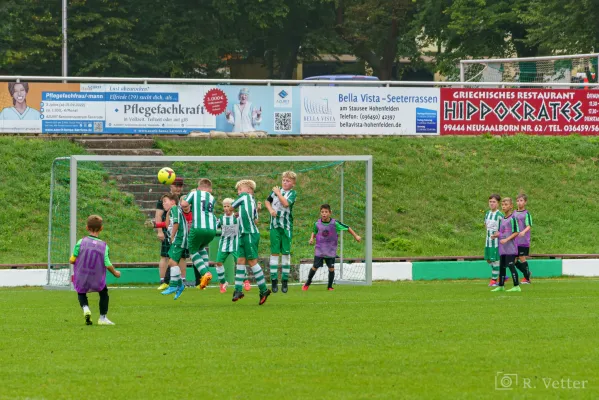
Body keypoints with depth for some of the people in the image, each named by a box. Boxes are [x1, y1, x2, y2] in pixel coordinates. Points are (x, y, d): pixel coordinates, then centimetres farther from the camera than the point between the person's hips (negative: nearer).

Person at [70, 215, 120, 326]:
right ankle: (103, 317, 21)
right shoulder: (104, 246, -8)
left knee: (81, 293, 26)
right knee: (104, 292, 26)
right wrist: (115, 273, 12)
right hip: (97, 281, 0)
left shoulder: (81, 242, -9)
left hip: (81, 280, 0)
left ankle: (85, 307, -4)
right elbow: (108, 265, -9)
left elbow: (72, 260, -7)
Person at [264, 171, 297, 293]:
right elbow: (267, 201, 21)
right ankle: (274, 281, 2)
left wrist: (278, 193, -7)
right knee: (274, 252, 0)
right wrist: (270, 209, 3)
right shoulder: (275, 190, 9)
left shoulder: (292, 193, -1)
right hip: (275, 225, 2)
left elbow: (286, 203, -18)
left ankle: (285, 281, 8)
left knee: (286, 253, 1)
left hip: (286, 226, -2)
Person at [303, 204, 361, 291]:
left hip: (331, 251, -1)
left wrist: (355, 236, 2)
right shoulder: (317, 224, -5)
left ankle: (330, 286, 14)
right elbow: (314, 232, 17)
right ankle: (308, 283, 20)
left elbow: (347, 228, 0)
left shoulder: (334, 223, -12)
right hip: (319, 250, 1)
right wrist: (312, 238, -3)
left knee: (331, 268, -3)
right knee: (315, 267, -1)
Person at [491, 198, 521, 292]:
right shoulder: (502, 219, 14)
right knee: (502, 266, 11)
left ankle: (516, 286, -9)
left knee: (510, 265, -11)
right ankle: (500, 286, 19)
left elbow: (516, 232, -13)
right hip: (502, 248, 8)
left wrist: (506, 239, -20)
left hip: (510, 247, -8)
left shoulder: (513, 218, -9)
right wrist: (496, 235, 3)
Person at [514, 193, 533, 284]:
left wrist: (524, 232, -33)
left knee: (522, 258, -5)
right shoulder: (514, 213, 13)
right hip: (514, 241, 6)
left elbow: (529, 226, -14)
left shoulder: (526, 213, -4)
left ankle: (527, 278, 9)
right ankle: (527, 272, 22)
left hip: (523, 241, -6)